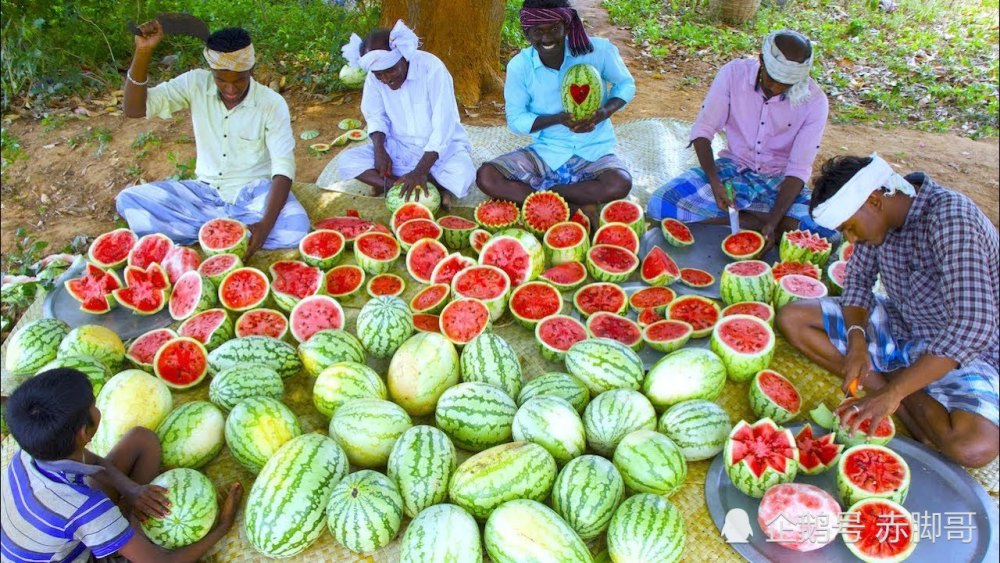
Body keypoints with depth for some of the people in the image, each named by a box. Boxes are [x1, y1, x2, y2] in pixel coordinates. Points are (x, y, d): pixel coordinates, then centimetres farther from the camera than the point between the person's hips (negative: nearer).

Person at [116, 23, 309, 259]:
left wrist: (266, 224, -36)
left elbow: (284, 167, -21)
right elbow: (134, 109, -10)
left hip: (255, 192, -3)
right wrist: (142, 52, -26)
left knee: (296, 229, -34)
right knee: (128, 200, -17)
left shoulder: (272, 103, -13)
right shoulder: (196, 83, -6)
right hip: (206, 192, 3)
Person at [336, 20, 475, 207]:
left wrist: (420, 171, -34)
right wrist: (379, 150, -16)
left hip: (441, 147, -4)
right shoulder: (374, 77, -10)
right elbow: (376, 116, 4)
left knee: (461, 177, -35)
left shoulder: (431, 68, -23)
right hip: (399, 147, 4)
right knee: (347, 161, -16)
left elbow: (443, 126, -27)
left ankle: (389, 183, -14)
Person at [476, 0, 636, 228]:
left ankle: (540, 192, -13)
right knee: (486, 177, -20)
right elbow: (516, 120, -4)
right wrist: (558, 119, -22)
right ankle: (578, 207, -18)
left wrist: (604, 112, -18)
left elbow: (625, 84, 4)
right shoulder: (519, 65, -9)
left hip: (592, 151, -1)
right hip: (545, 151, 2)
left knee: (619, 185, -34)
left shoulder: (598, 50, -12)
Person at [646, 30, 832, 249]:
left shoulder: (814, 101, -16)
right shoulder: (734, 73, -14)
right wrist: (714, 181, -27)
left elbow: (799, 170, -16)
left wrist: (773, 223, -30)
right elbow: (702, 130, -11)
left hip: (780, 181, 0)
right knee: (660, 205, -24)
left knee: (826, 233, -30)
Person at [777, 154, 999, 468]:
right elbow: (858, 277, 5)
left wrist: (892, 393, -37)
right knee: (791, 318, -9)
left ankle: (889, 381, -7)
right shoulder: (879, 214, -7)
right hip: (896, 326, 7)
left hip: (955, 352, -6)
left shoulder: (951, 218, -29)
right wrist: (856, 337, -14)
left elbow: (973, 326, -36)